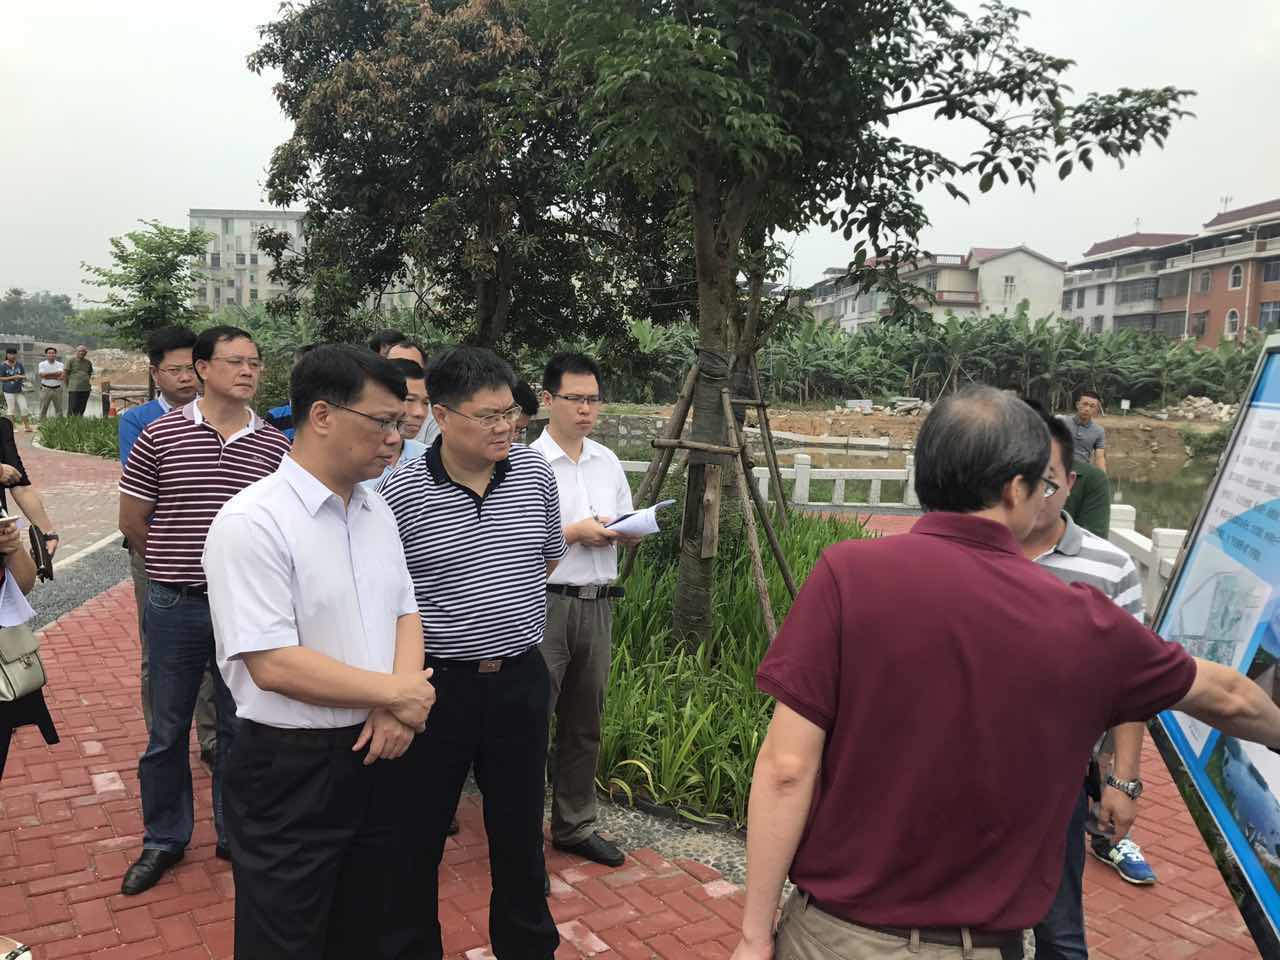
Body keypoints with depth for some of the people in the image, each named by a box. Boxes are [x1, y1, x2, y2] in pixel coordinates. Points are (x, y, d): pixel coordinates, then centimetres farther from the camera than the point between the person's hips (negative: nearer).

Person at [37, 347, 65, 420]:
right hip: (45, 389, -1)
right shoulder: (42, 364, 3)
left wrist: (48, 375, -16)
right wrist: (56, 374, -12)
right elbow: (42, 375, -13)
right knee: (43, 410, 2)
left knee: (59, 410, 5)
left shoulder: (60, 364, 3)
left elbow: (62, 377, -13)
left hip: (57, 389, 1)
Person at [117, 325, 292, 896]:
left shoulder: (275, 445, -1)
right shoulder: (160, 435, -4)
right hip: (175, 607, -1)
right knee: (168, 729, 13)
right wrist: (179, 564, 8)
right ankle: (163, 839, 31)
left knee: (240, 727, 13)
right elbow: (132, 520, 4)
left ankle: (237, 834, 30)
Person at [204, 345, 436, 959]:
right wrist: (396, 693, -15)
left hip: (379, 755, 7)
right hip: (292, 774, -6)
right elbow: (273, 665, -23)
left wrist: (398, 707, -9)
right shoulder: (252, 522, -19)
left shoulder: (378, 512, 5)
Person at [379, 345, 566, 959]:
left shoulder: (533, 472, -2)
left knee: (520, 832, 19)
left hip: (519, 678, 3)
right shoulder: (400, 491, -14)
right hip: (435, 682, -3)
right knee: (419, 838, 14)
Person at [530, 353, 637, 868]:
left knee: (584, 724, 15)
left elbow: (629, 529, 19)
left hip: (598, 603, 6)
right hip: (545, 604, -6)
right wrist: (575, 533, -16)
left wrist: (626, 530, -4)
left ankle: (576, 826, 30)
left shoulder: (608, 461, 12)